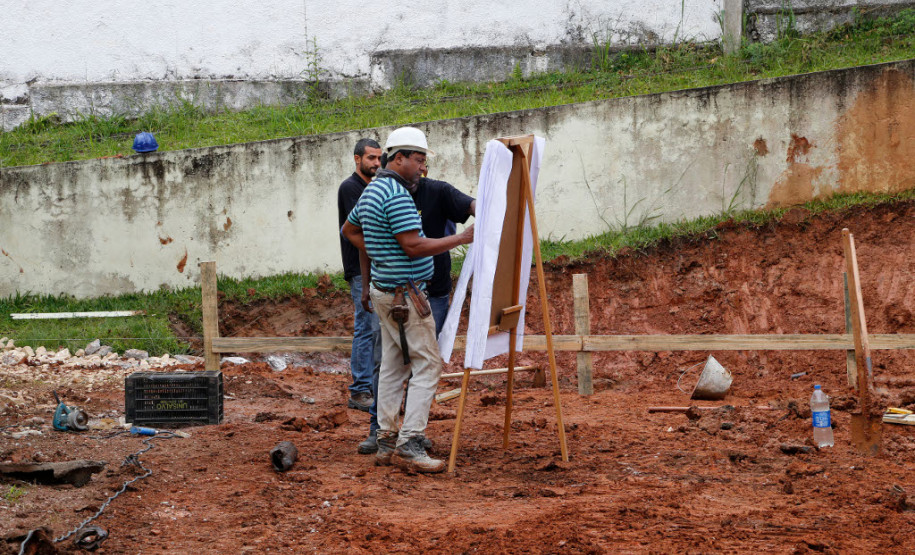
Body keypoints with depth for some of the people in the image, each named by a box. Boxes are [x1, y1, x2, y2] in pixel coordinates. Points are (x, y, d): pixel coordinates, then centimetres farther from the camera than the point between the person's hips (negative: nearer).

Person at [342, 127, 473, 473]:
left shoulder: (370, 191, 14)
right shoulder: (397, 195, -18)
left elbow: (349, 229, 29)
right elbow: (414, 246, -22)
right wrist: (461, 239, -16)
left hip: (385, 292, 10)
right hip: (405, 293, -10)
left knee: (392, 366, 13)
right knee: (427, 364, -9)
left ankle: (387, 443, 15)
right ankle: (409, 445, -15)